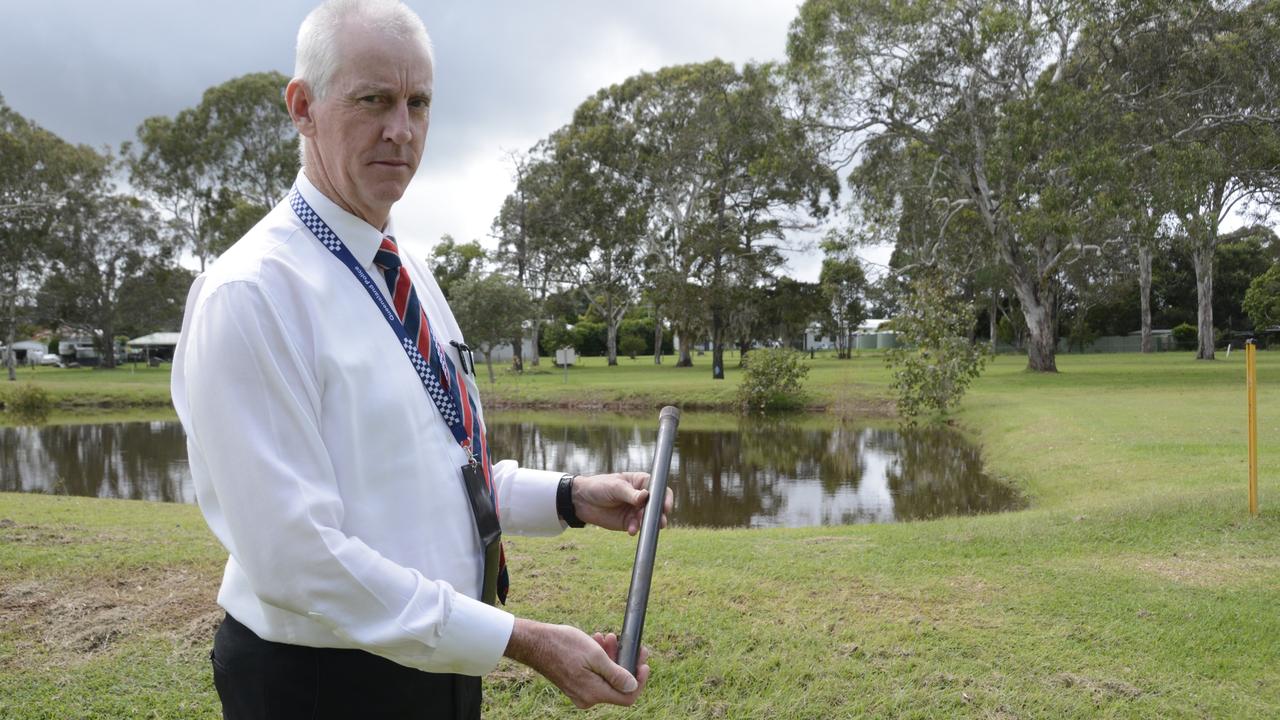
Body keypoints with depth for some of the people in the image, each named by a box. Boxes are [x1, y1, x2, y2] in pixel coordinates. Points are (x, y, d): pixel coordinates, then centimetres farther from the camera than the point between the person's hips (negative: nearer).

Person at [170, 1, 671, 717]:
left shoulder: (413, 275, 6)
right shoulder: (252, 294, -19)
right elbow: (295, 557, -24)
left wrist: (571, 497, 0)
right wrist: (521, 639, -24)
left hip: (444, 660, 7)